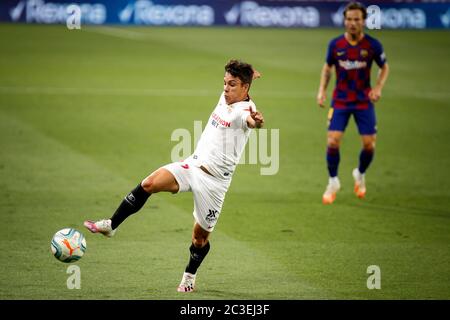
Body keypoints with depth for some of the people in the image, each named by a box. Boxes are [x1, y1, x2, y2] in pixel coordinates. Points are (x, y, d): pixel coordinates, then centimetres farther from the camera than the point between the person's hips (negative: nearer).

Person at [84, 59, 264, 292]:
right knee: (149, 184, -17)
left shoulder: (245, 109, -17)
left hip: (214, 180, -6)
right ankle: (111, 225, -10)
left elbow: (250, 119, -45)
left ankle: (189, 277, 29)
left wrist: (255, 122, -66)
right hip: (192, 165, 6)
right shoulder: (225, 97, 7)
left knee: (200, 235, 4)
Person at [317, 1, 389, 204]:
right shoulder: (335, 44, -6)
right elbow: (327, 67, 10)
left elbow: (384, 67, 5)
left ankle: (360, 175, 28)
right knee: (333, 142, -11)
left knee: (369, 144, -4)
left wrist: (378, 87, -11)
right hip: (340, 101, 0)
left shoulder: (373, 45, -9)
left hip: (364, 101, 0)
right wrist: (322, 90, -1)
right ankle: (333, 182, 10)